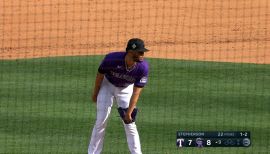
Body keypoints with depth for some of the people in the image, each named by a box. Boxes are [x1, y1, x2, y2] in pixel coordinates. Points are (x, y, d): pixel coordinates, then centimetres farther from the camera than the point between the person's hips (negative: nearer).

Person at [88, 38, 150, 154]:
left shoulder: (143, 67, -30)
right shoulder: (112, 59, -35)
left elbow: (136, 92, -24)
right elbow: (100, 74, -14)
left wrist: (129, 112, -28)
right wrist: (95, 93, -2)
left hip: (126, 89, 1)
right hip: (108, 85, -1)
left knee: (130, 123, -3)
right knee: (101, 121, -2)